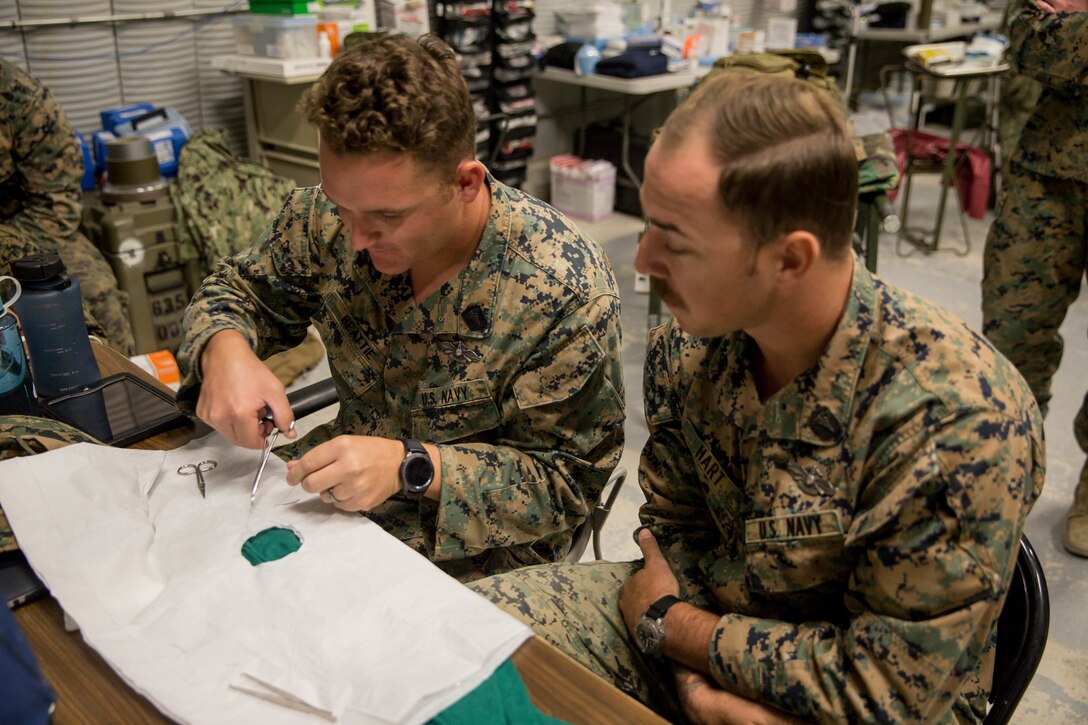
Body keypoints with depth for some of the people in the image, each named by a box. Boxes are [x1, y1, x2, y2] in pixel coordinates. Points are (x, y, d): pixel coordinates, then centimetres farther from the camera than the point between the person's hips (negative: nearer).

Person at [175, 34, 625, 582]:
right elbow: (242, 289, 7)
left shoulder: (567, 288, -25)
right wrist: (224, 349, -18)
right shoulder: (326, 218, -11)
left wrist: (413, 468, -31)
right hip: (328, 506, 4)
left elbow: (570, 479, -18)